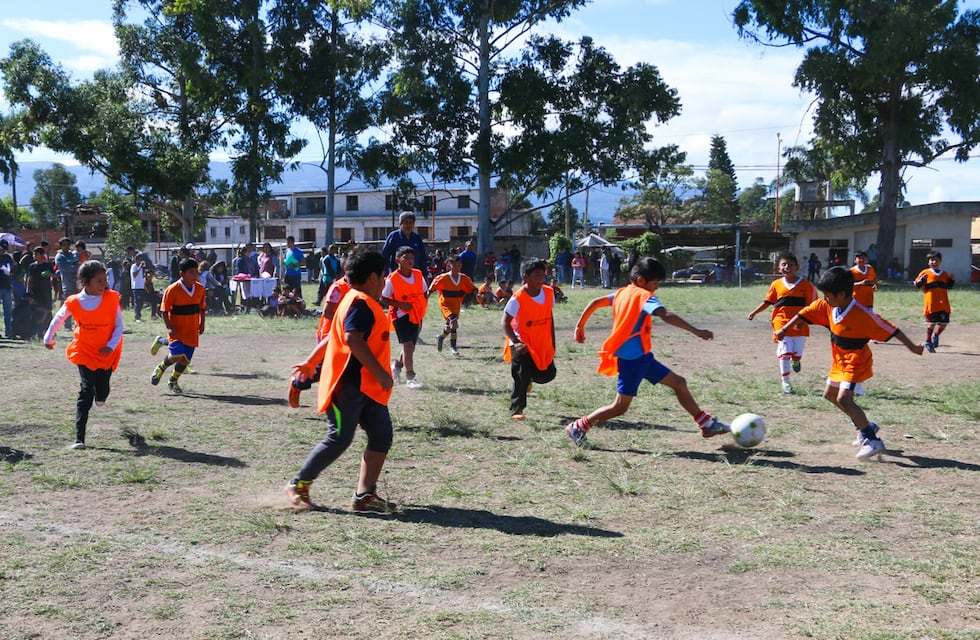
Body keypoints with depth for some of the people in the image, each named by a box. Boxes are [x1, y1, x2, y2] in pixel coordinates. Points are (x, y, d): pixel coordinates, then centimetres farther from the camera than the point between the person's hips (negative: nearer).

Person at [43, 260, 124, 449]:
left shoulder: (112, 298, -10)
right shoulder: (74, 302, -11)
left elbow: (119, 326, -5)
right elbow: (58, 319, 9)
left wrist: (111, 346, -19)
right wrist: (49, 339, 22)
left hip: (107, 353, 1)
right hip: (84, 351, -1)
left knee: (101, 395, 6)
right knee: (86, 391, -12)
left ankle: (100, 395, 47)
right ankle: (79, 438, -10)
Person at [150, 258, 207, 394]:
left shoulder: (200, 289, 2)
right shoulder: (172, 290, -13)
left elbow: (202, 308, 16)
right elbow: (164, 311, -9)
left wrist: (202, 324, 8)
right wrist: (169, 328, -18)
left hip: (192, 331, 5)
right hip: (177, 330, -5)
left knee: (186, 359, 5)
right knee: (177, 355, -20)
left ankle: (173, 381, 30)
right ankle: (160, 368, 12)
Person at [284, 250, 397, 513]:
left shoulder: (360, 301, 19)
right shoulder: (361, 303, -13)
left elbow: (332, 336, 25)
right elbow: (353, 339, -28)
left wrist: (311, 362, 30)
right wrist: (380, 372, -26)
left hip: (367, 387, 10)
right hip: (348, 385, -10)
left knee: (381, 436, 4)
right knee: (339, 439, -6)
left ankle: (364, 495, 8)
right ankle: (298, 485, 9)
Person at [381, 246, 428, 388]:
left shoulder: (418, 275, 2)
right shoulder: (392, 279, -13)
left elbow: (425, 293, 15)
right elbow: (383, 299, -9)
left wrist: (423, 305, -1)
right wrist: (401, 304, -20)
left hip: (417, 316, 6)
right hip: (401, 315, -6)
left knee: (411, 347, 15)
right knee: (408, 345, -15)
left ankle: (397, 365, 42)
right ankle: (410, 377, -9)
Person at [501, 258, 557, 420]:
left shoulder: (549, 292, -4)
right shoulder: (518, 299, -21)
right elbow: (505, 322, -17)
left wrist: (552, 341, 11)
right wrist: (515, 342, -26)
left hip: (543, 343, 5)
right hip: (523, 343, -5)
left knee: (548, 374, 8)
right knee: (522, 377, -8)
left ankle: (529, 376, 40)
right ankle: (516, 409, 8)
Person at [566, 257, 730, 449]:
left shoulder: (623, 293, 11)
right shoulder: (645, 297, -14)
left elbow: (595, 302, 15)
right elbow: (666, 315, -30)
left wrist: (580, 326, 24)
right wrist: (696, 331, -35)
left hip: (641, 357, 10)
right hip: (633, 359, -10)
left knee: (679, 383, 12)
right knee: (621, 406, -3)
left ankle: (707, 423, 18)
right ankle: (578, 427, 7)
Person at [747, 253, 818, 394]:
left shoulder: (805, 284, -2)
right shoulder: (776, 285, 4)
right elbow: (767, 302, 11)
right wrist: (754, 312, 3)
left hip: (799, 325, 0)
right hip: (782, 324, 1)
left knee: (797, 353, 0)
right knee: (785, 352, -5)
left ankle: (795, 360, 40)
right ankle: (785, 382, 8)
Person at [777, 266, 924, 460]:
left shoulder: (862, 314, -28)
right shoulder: (826, 306, -10)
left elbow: (890, 329, -22)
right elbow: (805, 313, 2)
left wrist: (912, 347, -18)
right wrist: (786, 328, -2)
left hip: (856, 362, -9)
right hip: (839, 359, 9)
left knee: (843, 399, -22)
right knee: (830, 394, 20)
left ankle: (873, 441, -16)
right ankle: (866, 426, 34)